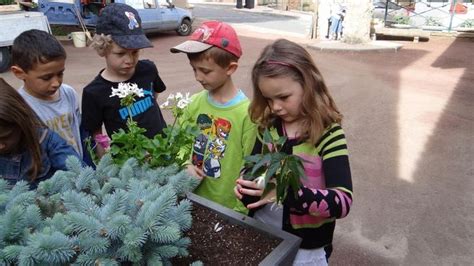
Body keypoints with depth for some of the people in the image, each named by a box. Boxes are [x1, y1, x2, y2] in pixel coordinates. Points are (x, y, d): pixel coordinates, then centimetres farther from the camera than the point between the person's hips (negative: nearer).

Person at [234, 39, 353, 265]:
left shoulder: (328, 133, -19)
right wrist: (246, 184, -18)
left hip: (306, 247, -3)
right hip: (261, 232, 4)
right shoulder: (268, 125, -7)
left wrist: (286, 191, -40)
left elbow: (342, 202, -26)